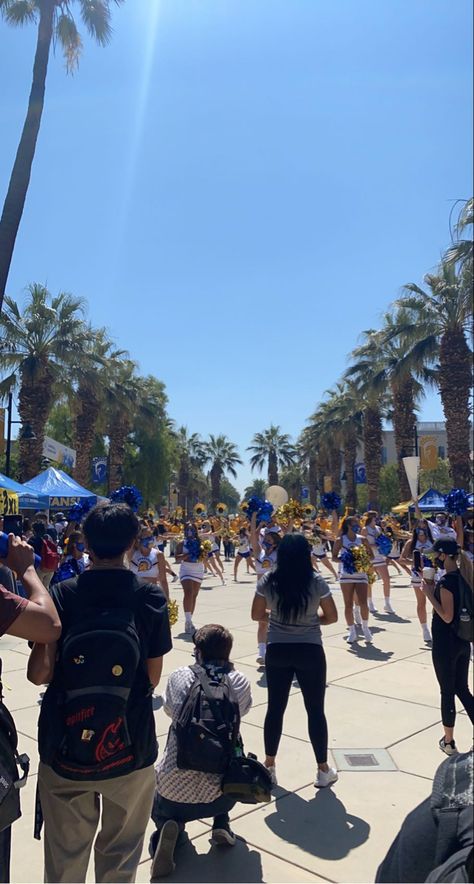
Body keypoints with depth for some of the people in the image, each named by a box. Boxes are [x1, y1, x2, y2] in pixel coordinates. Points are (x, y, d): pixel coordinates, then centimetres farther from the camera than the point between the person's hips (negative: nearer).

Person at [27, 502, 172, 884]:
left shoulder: (62, 594, -9)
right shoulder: (151, 597, -9)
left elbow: (39, 674, -9)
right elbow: (152, 678, -5)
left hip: (65, 747, 1)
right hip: (130, 747, 0)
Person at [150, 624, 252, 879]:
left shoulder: (179, 677, -6)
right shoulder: (240, 682, -5)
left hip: (174, 791, -1)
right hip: (221, 793, 1)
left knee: (160, 812, 32)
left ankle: (168, 828, -1)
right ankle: (221, 825, 19)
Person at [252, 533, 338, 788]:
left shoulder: (268, 581, -9)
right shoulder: (316, 582, -13)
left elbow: (257, 615, 0)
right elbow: (332, 617, -3)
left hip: (277, 651, 2)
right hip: (310, 651, -2)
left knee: (275, 708, 15)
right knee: (315, 710, 13)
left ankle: (269, 767, 27)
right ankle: (323, 770, 24)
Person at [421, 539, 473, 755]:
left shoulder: (446, 581, -22)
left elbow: (447, 616, -22)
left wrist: (429, 594, -18)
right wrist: (435, 588, 9)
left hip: (445, 644, -8)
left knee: (447, 692, 8)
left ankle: (448, 742, 22)